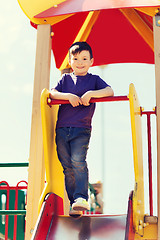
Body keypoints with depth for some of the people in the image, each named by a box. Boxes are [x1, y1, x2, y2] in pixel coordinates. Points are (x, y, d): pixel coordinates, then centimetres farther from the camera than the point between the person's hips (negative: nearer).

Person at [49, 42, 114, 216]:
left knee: (78, 160, -23)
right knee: (67, 167, 2)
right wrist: (68, 96, -12)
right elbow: (52, 93, 4)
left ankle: (81, 197, -23)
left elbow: (110, 91, -3)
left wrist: (90, 93, -16)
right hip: (62, 128, 3)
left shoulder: (94, 79, 11)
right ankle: (74, 203, 8)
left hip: (82, 129, -3)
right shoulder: (66, 79, 17)